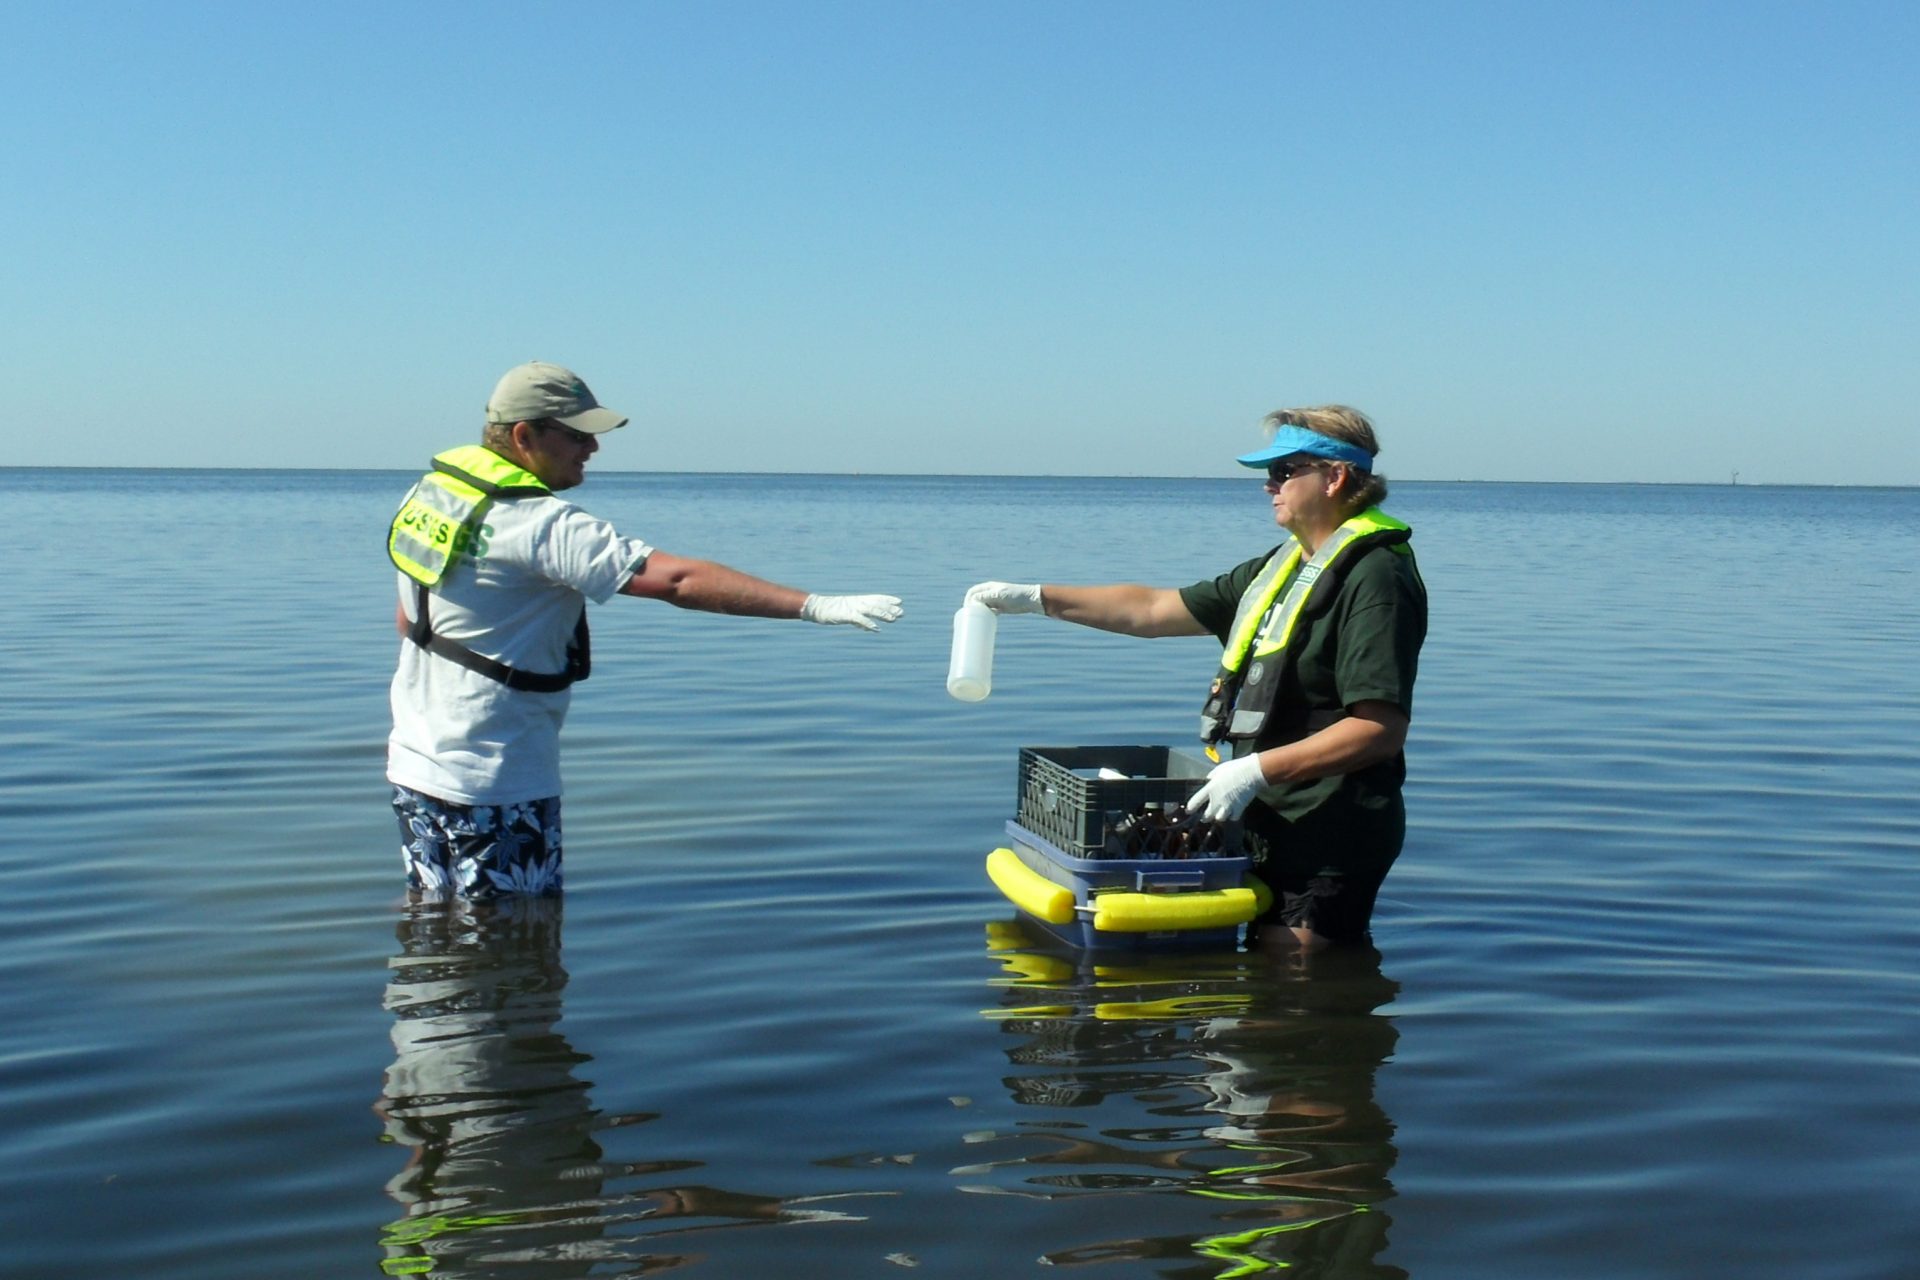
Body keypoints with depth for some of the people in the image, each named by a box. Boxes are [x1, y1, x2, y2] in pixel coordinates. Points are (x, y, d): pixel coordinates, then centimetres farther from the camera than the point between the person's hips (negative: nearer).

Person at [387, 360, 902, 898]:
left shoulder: (433, 489, 6)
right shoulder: (543, 525, -22)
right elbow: (677, 579, -31)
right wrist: (813, 605, -33)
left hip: (415, 763, 9)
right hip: (494, 782, -9)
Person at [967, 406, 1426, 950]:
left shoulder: (1375, 577, -14)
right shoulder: (1284, 566, 15)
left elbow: (1381, 729, -23)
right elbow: (1155, 609, 19)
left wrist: (1256, 770, -23)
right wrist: (1035, 597, 16)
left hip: (1330, 840, -9)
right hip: (1271, 825, 9)